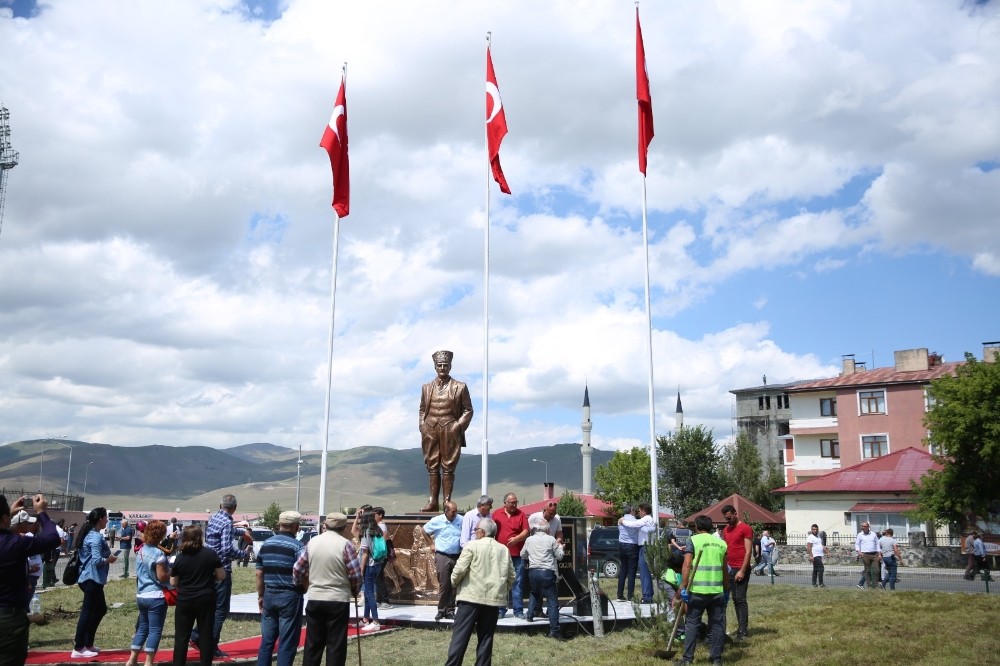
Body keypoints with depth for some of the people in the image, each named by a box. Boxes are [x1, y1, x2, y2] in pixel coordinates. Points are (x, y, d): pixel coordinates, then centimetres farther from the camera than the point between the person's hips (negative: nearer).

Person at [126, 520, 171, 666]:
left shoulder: (140, 551, 8)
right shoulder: (158, 553, -17)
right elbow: (162, 577, -19)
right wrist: (172, 571, -2)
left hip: (141, 596, 8)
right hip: (156, 597, -8)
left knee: (142, 628, 18)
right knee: (155, 630, -1)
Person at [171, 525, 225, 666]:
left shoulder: (180, 558, -5)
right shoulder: (211, 554, -8)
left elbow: (173, 583, 2)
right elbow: (221, 576, -2)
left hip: (184, 600, 0)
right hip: (206, 600, 0)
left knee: (181, 636, 10)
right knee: (205, 635, 8)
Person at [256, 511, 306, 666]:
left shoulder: (266, 544, 8)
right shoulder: (298, 546, -10)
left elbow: (259, 573, 10)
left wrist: (260, 596, 18)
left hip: (269, 595, 6)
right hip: (290, 597, -5)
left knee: (267, 640, 13)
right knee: (287, 643, 2)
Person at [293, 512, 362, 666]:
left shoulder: (312, 542, 3)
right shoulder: (345, 544, -9)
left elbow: (297, 570, 6)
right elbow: (356, 574, -9)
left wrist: (302, 588, 23)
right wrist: (354, 592, 10)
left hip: (314, 599, 4)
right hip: (338, 601, -4)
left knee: (313, 643, 12)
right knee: (336, 645, 3)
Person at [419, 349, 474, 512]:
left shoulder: (460, 387, 4)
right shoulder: (427, 387, 14)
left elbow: (467, 410, 4)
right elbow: (422, 409, 19)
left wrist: (458, 426, -7)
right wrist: (422, 424, 5)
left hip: (450, 432, -3)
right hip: (430, 431, 3)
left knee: (448, 467, -1)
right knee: (432, 467, 5)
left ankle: (447, 502, 2)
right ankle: (432, 501, 9)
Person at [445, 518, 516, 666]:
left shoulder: (472, 545, -3)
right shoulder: (504, 550, 12)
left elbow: (460, 569, -10)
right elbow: (512, 576, 13)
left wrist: (454, 583, 7)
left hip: (471, 597, -4)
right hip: (494, 599, 4)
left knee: (460, 635, -2)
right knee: (486, 637, 9)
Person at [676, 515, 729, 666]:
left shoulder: (693, 540, -1)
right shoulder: (721, 543, 11)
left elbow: (687, 565, -11)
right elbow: (725, 570, 15)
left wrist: (683, 587, -11)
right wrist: (727, 590, 23)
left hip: (698, 590, -3)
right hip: (717, 590, 3)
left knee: (692, 623, 5)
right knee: (717, 624, 11)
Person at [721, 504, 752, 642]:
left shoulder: (745, 528, -8)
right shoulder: (726, 530, 14)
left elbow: (748, 551, -11)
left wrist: (742, 570, -15)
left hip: (741, 569, -7)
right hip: (730, 569, 7)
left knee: (741, 599, -8)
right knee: (735, 599, 8)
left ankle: (743, 631, -8)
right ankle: (741, 627, 13)